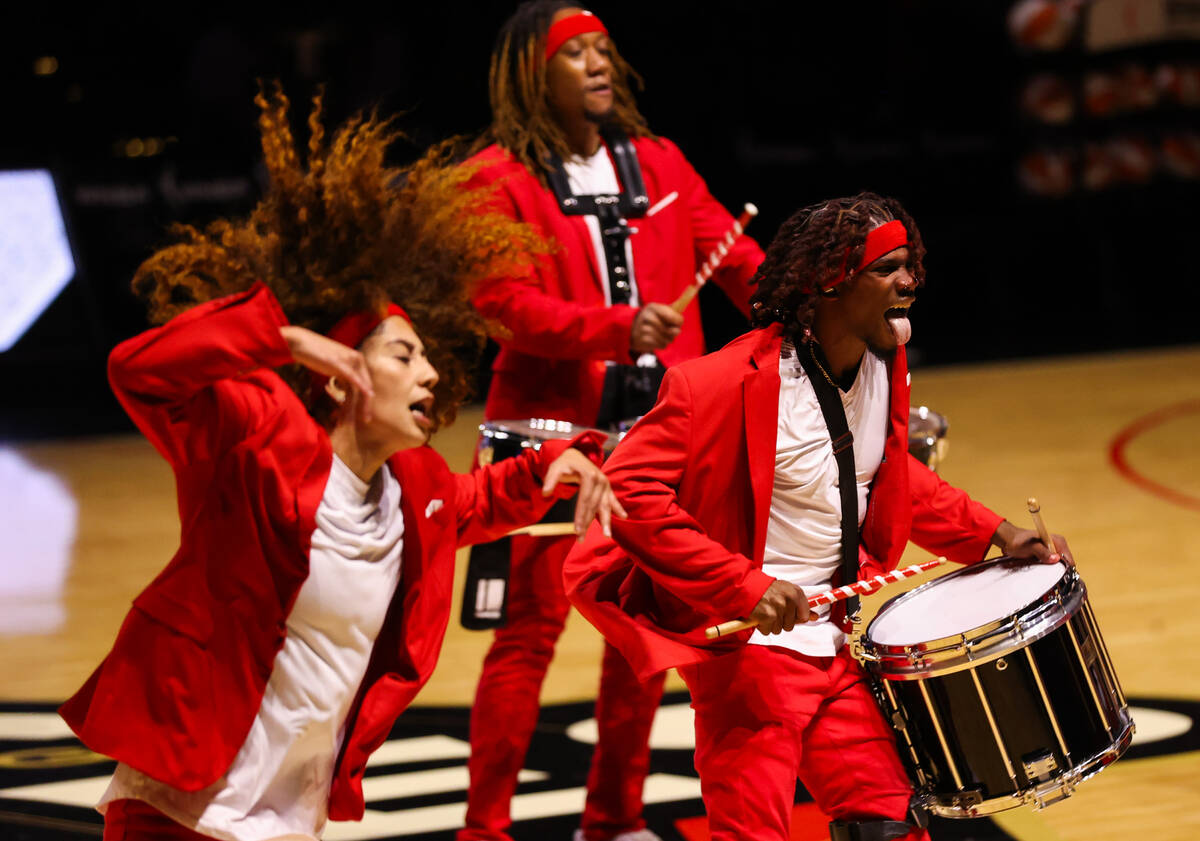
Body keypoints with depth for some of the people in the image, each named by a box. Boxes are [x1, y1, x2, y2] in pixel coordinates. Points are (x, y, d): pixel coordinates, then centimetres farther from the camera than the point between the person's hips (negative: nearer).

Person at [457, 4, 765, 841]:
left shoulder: (658, 163, 11)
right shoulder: (500, 178, -4)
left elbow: (735, 254, 3)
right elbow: (506, 301, -15)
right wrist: (619, 330, -27)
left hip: (656, 427, 5)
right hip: (551, 424, -5)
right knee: (533, 623, -5)